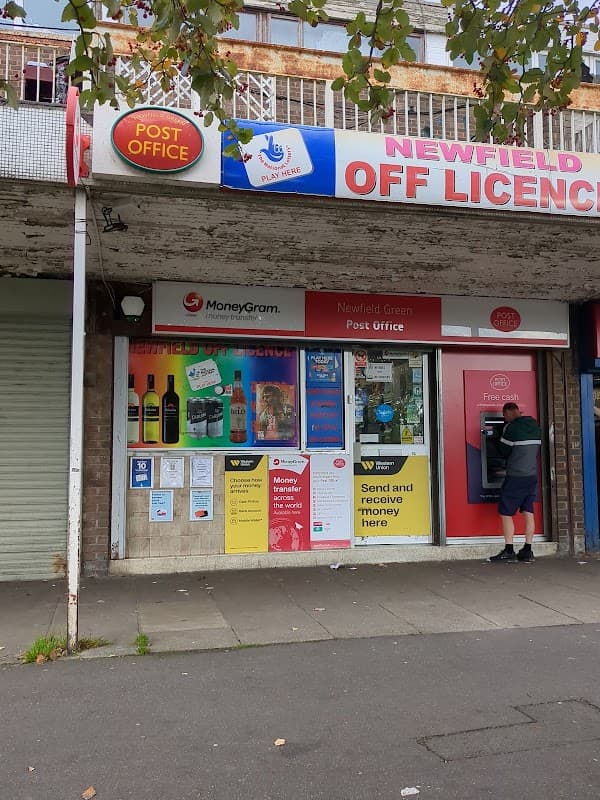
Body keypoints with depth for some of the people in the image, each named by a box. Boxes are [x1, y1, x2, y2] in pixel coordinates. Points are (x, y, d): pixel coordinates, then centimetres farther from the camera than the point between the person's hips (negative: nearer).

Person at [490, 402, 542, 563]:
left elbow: (503, 452, -6)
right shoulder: (535, 427, 9)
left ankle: (509, 551, -2)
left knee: (506, 513, 0)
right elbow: (536, 450, 14)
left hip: (515, 477, -7)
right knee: (528, 513, 9)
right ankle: (527, 551, 10)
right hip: (532, 476, 7)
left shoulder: (511, 428, -13)